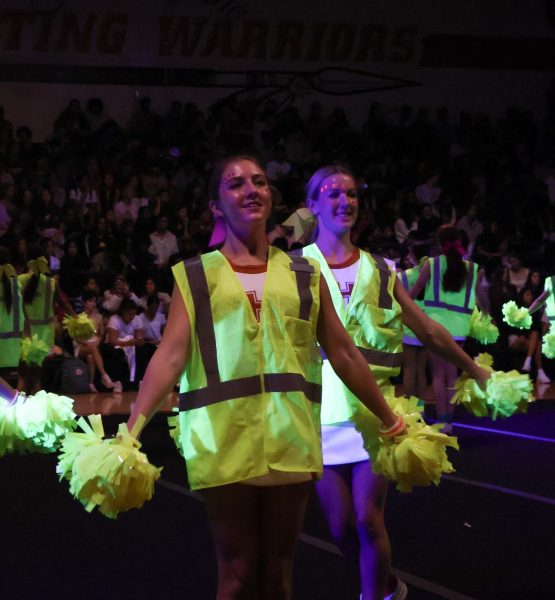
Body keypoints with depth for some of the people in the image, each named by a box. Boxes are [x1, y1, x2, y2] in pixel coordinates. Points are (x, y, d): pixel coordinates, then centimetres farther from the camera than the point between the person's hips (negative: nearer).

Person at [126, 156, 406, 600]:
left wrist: (390, 421, 15)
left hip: (290, 442, 2)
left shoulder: (304, 275, 12)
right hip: (225, 444, -2)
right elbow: (171, 355, -4)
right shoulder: (195, 276, 6)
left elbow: (344, 354, 14)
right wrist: (131, 430, -16)